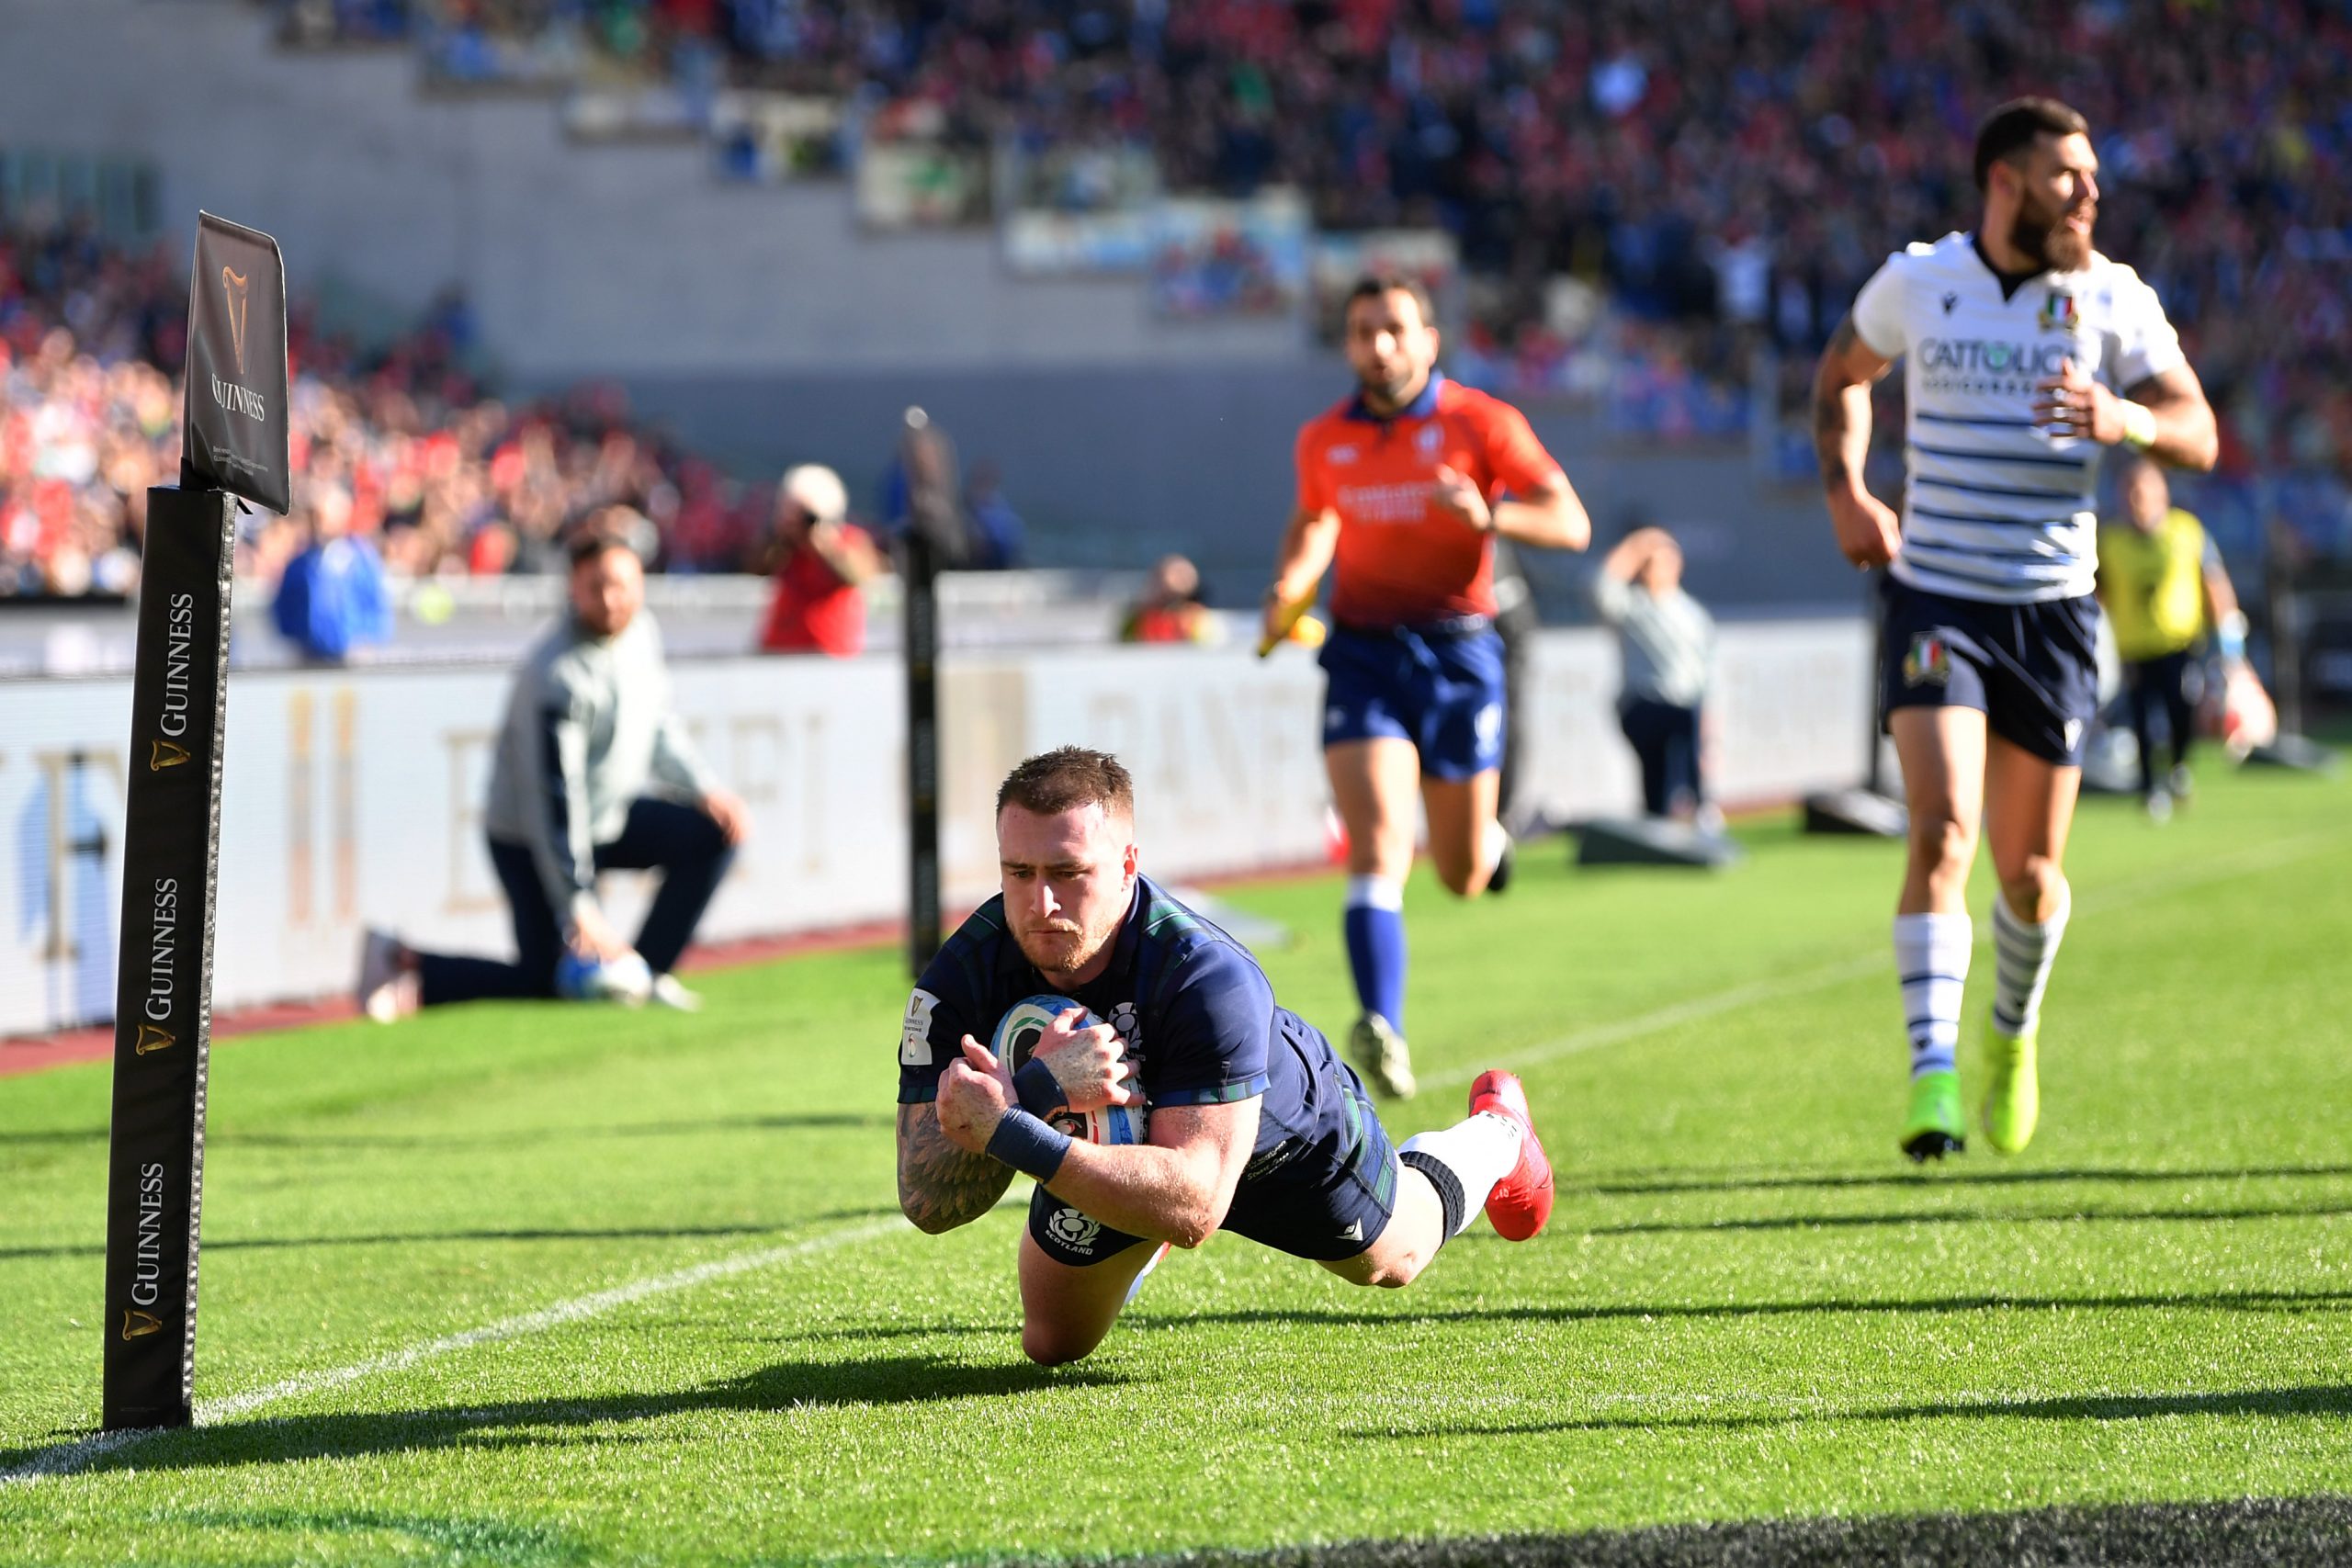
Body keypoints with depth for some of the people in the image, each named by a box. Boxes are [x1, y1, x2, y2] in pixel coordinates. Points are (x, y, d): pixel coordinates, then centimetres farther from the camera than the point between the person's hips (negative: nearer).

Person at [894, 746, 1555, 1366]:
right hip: (1116, 1135, 2)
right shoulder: (962, 977, -37)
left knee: (1389, 1261, 27)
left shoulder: (1209, 979, -47)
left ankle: (1496, 1132, 59)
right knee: (1051, 1344, 15)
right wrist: (1038, 1089, -57)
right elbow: (926, 1201, -39)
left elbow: (1196, 1203, -53)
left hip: (1291, 1137, -2)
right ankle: (1148, 1239, 47)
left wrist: (1008, 1133, -64)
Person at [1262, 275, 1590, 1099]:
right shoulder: (1323, 440, 6)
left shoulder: (1480, 423, -4)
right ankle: (1383, 1032, -27)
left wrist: (1487, 514, -25)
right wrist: (1291, 584, 5)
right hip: (1363, 653, 1)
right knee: (1377, 852, -18)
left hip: (1458, 652, -1)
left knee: (1462, 876, 8)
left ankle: (1487, 838, 46)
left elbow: (1571, 523, -6)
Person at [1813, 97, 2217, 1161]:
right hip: (1935, 598, -1)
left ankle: (2013, 1034, 37)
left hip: (2053, 606, 1)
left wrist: (2121, 421, -26)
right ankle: (1933, 1075, -21)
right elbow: (1841, 377, 21)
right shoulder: (1914, 284, 1)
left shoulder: (2112, 298, 0)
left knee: (2029, 870, 8)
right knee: (1941, 836, -19)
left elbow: (2198, 435, -5)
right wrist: (1845, 492, 5)